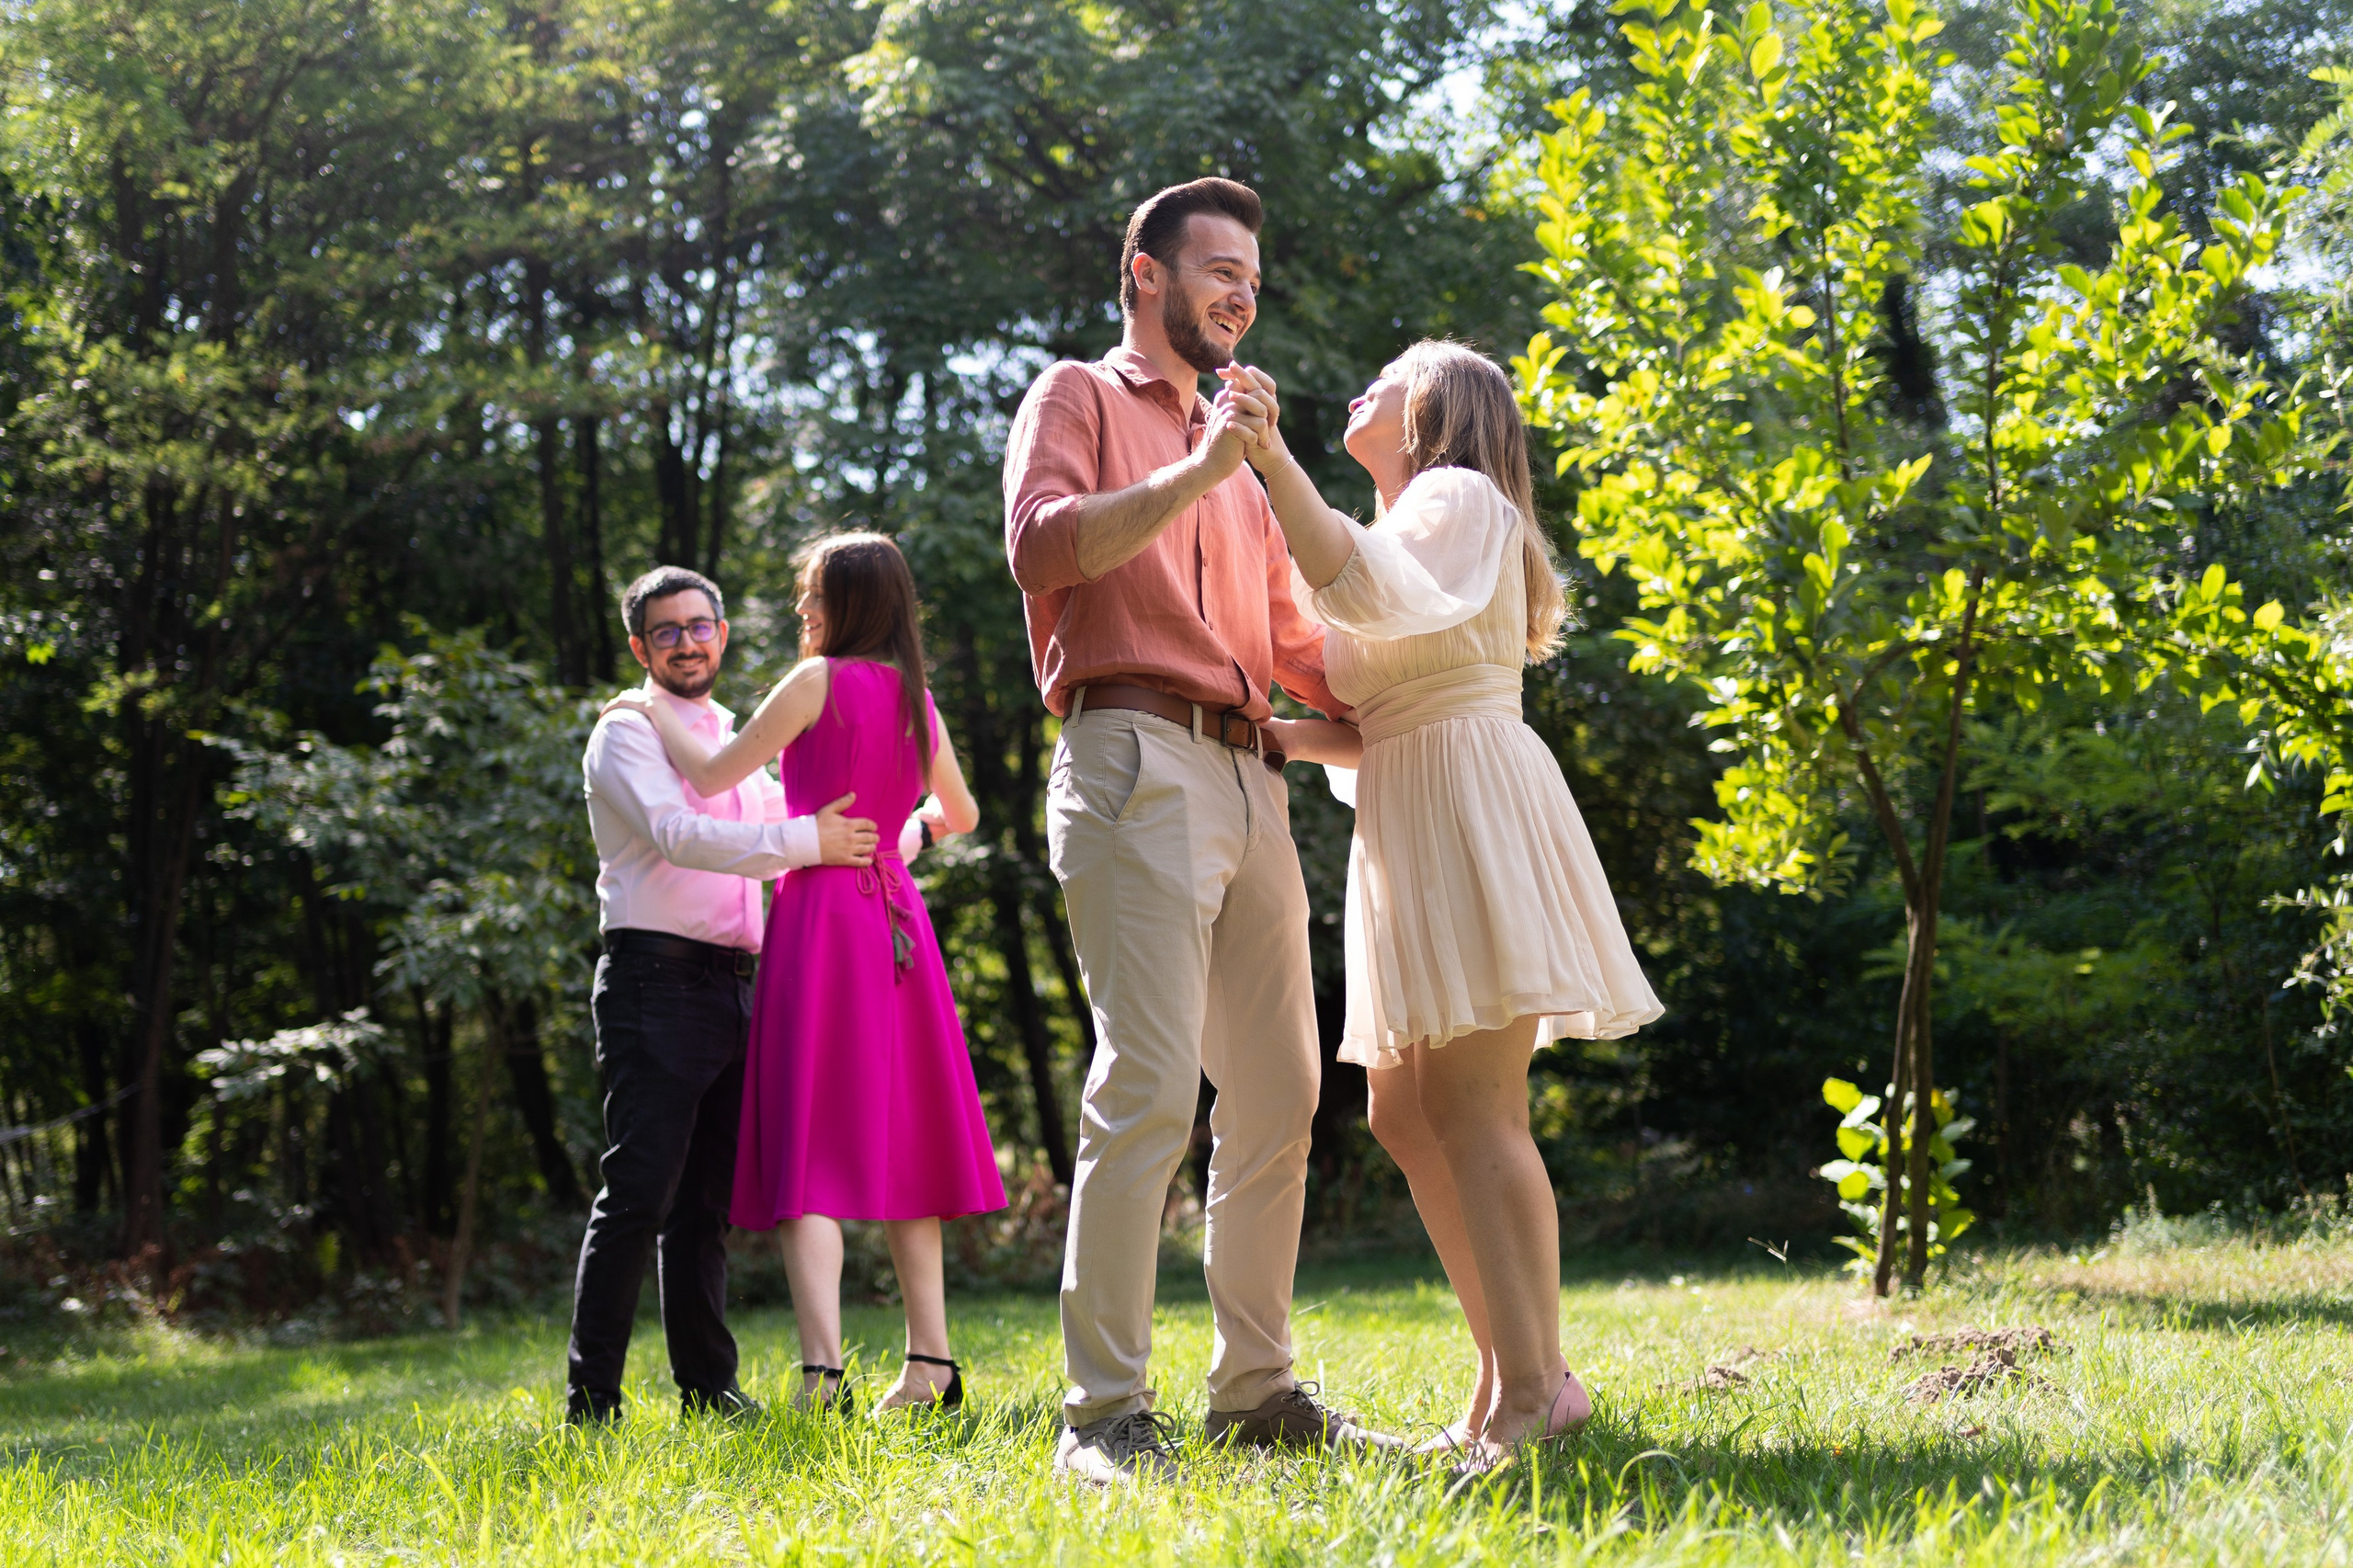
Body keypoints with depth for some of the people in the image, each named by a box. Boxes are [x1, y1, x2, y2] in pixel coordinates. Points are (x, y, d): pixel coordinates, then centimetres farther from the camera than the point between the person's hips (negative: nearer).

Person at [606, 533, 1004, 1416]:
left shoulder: (819, 680, -6)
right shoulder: (917, 701, 12)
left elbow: (713, 775, -4)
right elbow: (962, 816, 27)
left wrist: (654, 713, 13)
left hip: (820, 909, -6)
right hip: (895, 916, 6)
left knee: (810, 1144, -9)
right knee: (898, 1136, 11)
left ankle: (824, 1370, -22)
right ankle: (929, 1366, 11)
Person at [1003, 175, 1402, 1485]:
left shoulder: (1236, 459, 30)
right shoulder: (1081, 398, 9)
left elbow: (1289, 646, 28)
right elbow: (1043, 546, -10)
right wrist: (1195, 476, -17)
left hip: (1250, 780, 8)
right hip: (1137, 756, -8)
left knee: (1279, 1092, 6)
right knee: (1149, 1085, -17)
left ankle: (1256, 1386, 13)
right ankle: (1107, 1413, -16)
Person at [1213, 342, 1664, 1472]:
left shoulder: (1458, 498, 0)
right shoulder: (1409, 528, 28)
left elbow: (1368, 591, -23)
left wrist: (1273, 462, -28)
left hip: (1471, 802, -10)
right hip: (1410, 823, 10)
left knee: (1470, 1109, -17)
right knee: (1406, 1116, 6)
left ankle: (1536, 1385, -19)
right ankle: (1507, 1384, 7)